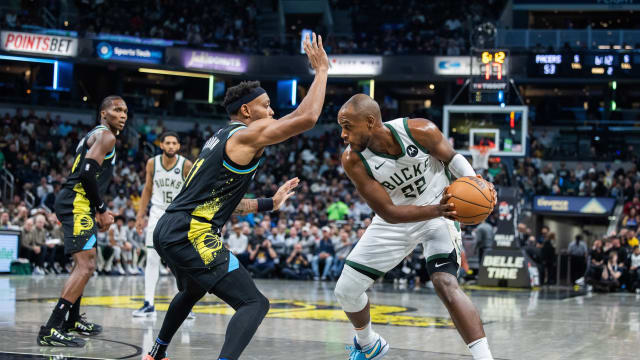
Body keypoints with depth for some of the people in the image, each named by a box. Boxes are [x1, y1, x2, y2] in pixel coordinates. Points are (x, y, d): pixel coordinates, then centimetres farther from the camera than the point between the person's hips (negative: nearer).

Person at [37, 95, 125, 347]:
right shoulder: (106, 136, -8)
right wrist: (102, 210, -12)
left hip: (74, 203, 11)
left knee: (84, 263, 25)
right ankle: (51, 330, -24)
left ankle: (73, 321, 36)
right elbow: (87, 172, -20)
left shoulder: (94, 135, 24)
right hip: (77, 204, -11)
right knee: (86, 266, -18)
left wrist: (98, 211, 21)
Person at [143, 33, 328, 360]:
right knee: (254, 304, -12)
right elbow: (307, 118, -18)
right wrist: (321, 70, -6)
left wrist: (269, 203, 27)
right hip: (191, 236, -10)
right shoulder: (247, 135, -8)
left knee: (192, 291, 38)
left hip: (167, 231, 10)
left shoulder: (220, 138, 21)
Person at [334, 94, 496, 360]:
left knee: (445, 283, -28)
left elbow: (452, 157, -4)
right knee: (345, 290, 4)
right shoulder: (353, 160, -23)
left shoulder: (420, 131, -26)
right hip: (394, 221, 3)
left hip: (438, 211, -3)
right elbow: (388, 212, -24)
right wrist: (435, 210, -39)